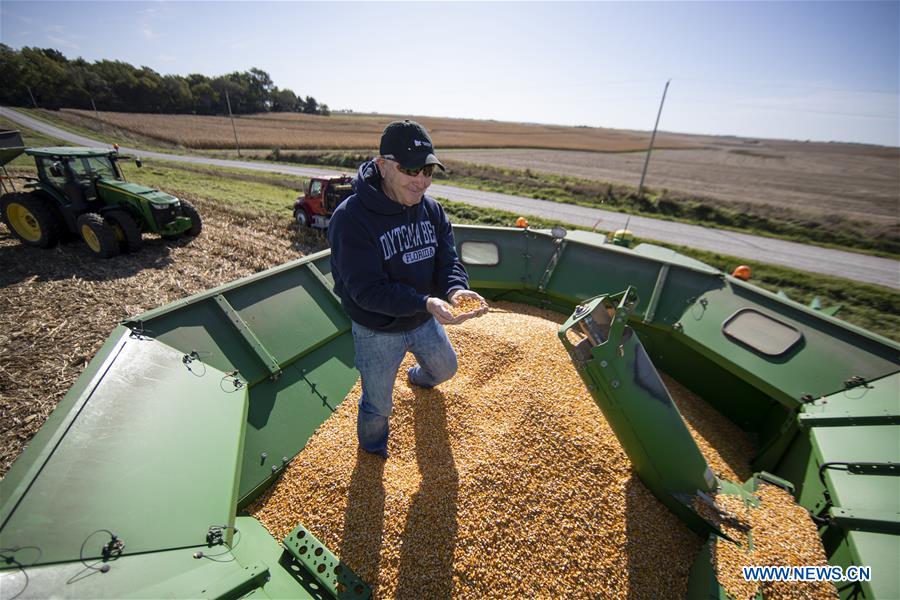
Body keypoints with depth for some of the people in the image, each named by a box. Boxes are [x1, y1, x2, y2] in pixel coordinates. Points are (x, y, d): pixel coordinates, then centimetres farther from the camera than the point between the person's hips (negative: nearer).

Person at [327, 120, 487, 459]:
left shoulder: (431, 209, -8)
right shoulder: (351, 218, -27)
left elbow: (447, 259, -8)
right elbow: (367, 290, -30)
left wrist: (455, 289, -32)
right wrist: (426, 303, -43)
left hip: (424, 322, 6)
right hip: (378, 332, -5)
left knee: (445, 368, 30)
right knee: (378, 405, 17)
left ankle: (418, 378, 69)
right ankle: (372, 446, 54)